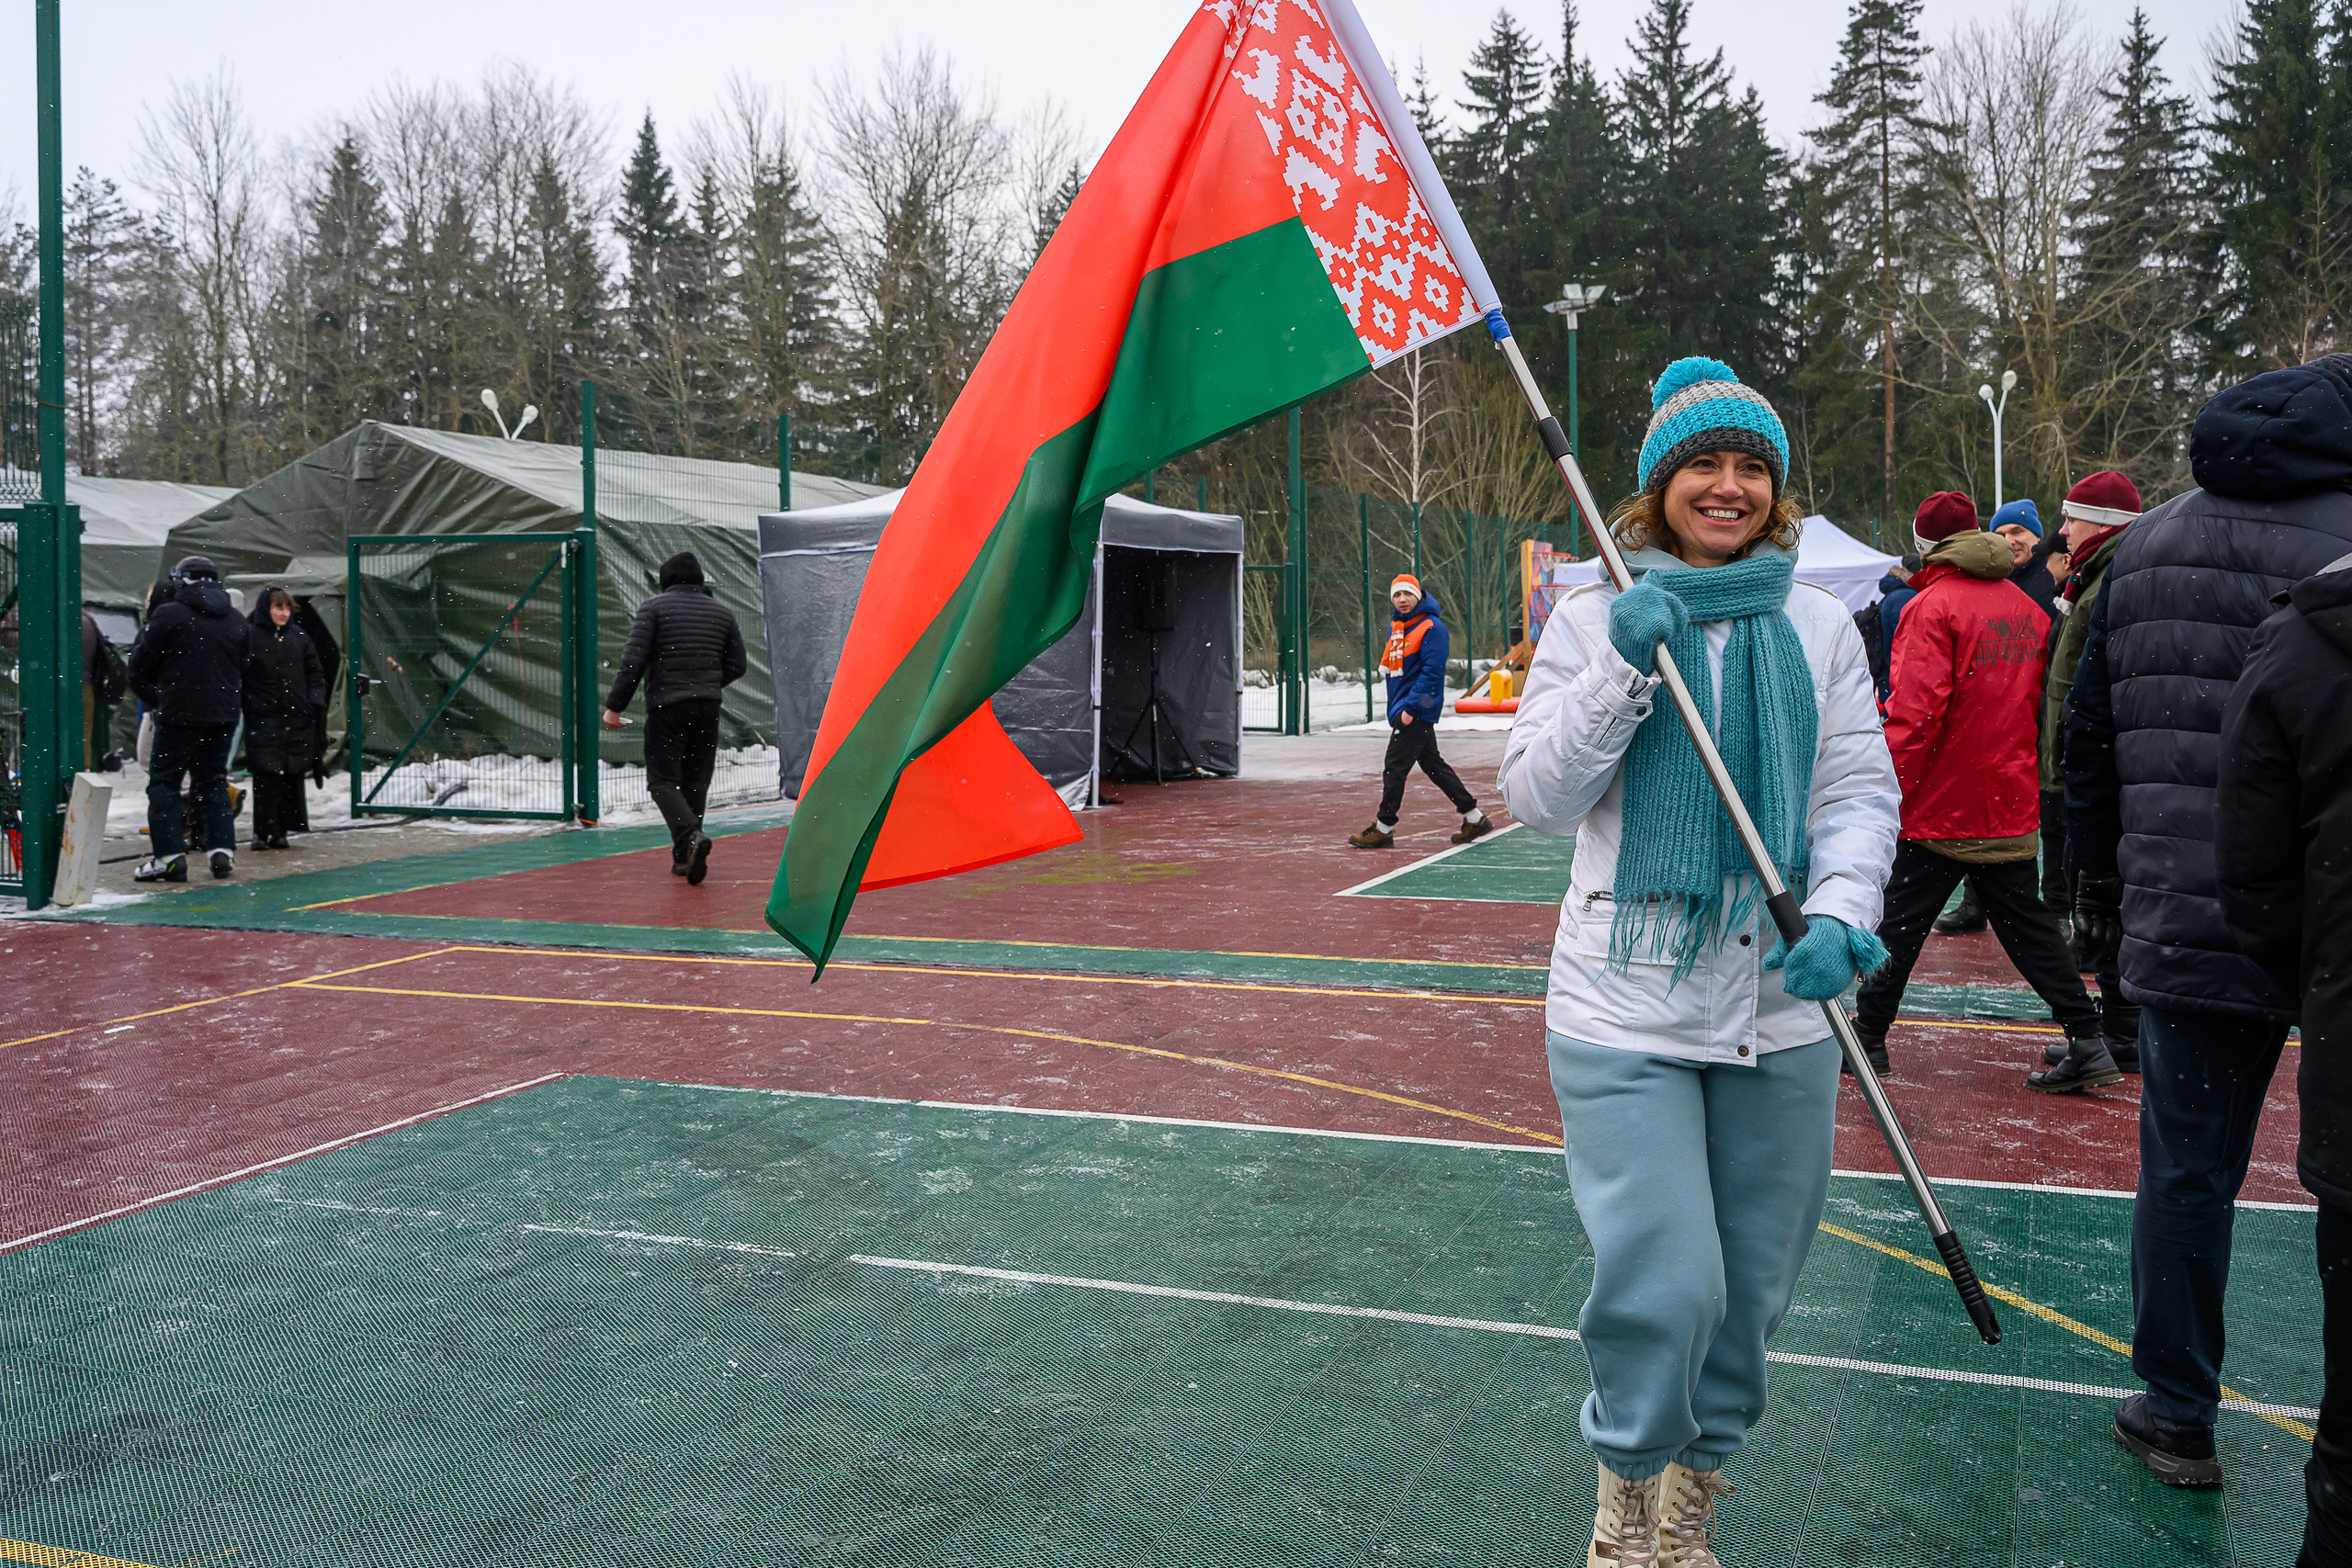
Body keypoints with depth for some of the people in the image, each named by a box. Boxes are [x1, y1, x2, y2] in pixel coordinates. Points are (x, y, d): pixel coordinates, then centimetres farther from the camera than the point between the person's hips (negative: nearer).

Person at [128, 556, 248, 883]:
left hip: (179, 715, -5)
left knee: (164, 782, 1)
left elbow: (141, 666, -1)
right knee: (214, 780, 15)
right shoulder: (236, 620, 11)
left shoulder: (168, 615, -7)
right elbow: (248, 672, 19)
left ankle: (169, 855, -6)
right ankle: (223, 849, 8)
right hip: (225, 716, 5)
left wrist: (152, 693, 17)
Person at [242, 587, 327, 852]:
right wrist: (248, 706, -14)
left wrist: (315, 701, 5)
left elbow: (315, 672, 17)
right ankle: (262, 832, 0)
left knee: (292, 775, 5)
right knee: (266, 775, -7)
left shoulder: (298, 636, 11)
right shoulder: (251, 637, -3)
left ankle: (280, 831, 13)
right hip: (264, 718, -4)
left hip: (297, 719, 4)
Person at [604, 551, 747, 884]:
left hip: (665, 705, -4)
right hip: (707, 707, 4)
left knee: (662, 779, -1)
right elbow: (737, 665, 14)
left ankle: (690, 835, -25)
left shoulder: (654, 607, 0)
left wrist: (614, 705, -7)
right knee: (695, 781, 10)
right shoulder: (722, 612, 13)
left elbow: (633, 660, -10)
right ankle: (685, 857, 11)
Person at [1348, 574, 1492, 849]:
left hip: (1418, 712, -10)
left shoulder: (1431, 627, -13)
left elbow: (1432, 672, -19)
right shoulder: (1396, 627, 15)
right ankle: (1475, 818, 18)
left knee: (1395, 767, -6)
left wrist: (1410, 707, -22)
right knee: (1433, 765, 12)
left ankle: (1383, 829, 3)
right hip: (1402, 710, 10)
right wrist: (1395, 708, 17)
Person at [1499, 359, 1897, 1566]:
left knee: (1749, 1292, 10)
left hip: (1783, 1013, 3)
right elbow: (1537, 798, -3)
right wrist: (1623, 672, -15)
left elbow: (1861, 792, 4)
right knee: (1662, 1284, -11)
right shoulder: (1594, 618, 2)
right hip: (1625, 1012, -3)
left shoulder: (1819, 627, 7)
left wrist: (1838, 915, -14)